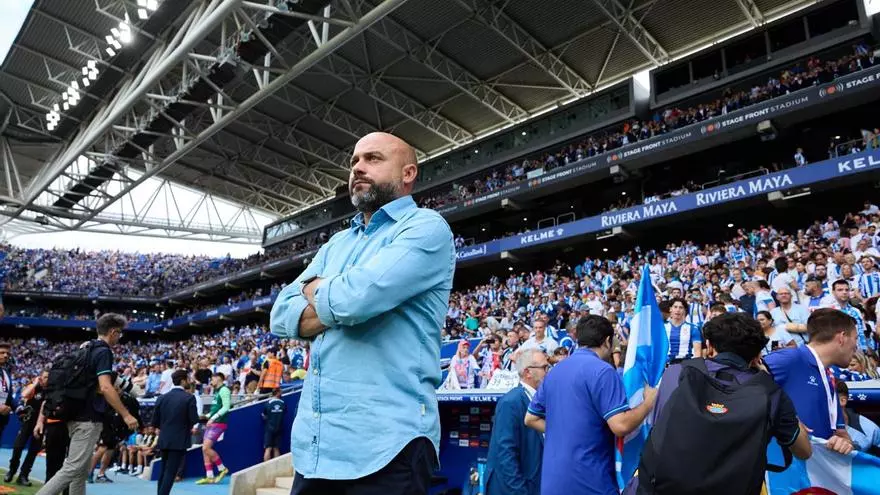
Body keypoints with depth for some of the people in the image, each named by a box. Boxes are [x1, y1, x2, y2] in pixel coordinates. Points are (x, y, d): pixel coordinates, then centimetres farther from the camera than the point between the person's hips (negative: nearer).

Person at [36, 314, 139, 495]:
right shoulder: (103, 351, -13)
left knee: (81, 471, 13)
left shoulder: (85, 349, 13)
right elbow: (105, 387, -23)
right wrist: (126, 415, -19)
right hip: (88, 419, -10)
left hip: (77, 416, 10)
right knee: (72, 469, -8)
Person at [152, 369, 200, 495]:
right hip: (179, 440, -5)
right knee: (170, 472, -2)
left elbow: (155, 422, 3)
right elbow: (194, 420, -13)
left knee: (164, 471, 19)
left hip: (164, 439, 5)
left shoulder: (162, 398, 3)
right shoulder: (189, 397, -12)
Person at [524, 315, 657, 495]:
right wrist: (649, 401, -5)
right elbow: (621, 426, -20)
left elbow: (531, 419, 15)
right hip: (590, 480, -7)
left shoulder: (554, 371, 10)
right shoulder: (602, 371, -13)